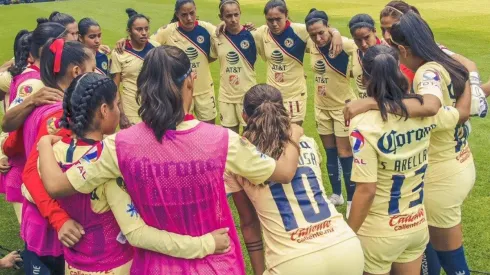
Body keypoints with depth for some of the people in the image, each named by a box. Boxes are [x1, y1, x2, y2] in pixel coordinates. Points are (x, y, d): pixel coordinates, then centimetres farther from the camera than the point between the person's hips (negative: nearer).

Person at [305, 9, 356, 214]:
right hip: (322, 106, 5)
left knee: (344, 153, 1)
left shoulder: (345, 45, -23)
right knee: (330, 152, 15)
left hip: (343, 105, -5)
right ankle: (336, 194, 31)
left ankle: (352, 199, 15)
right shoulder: (311, 44, -7)